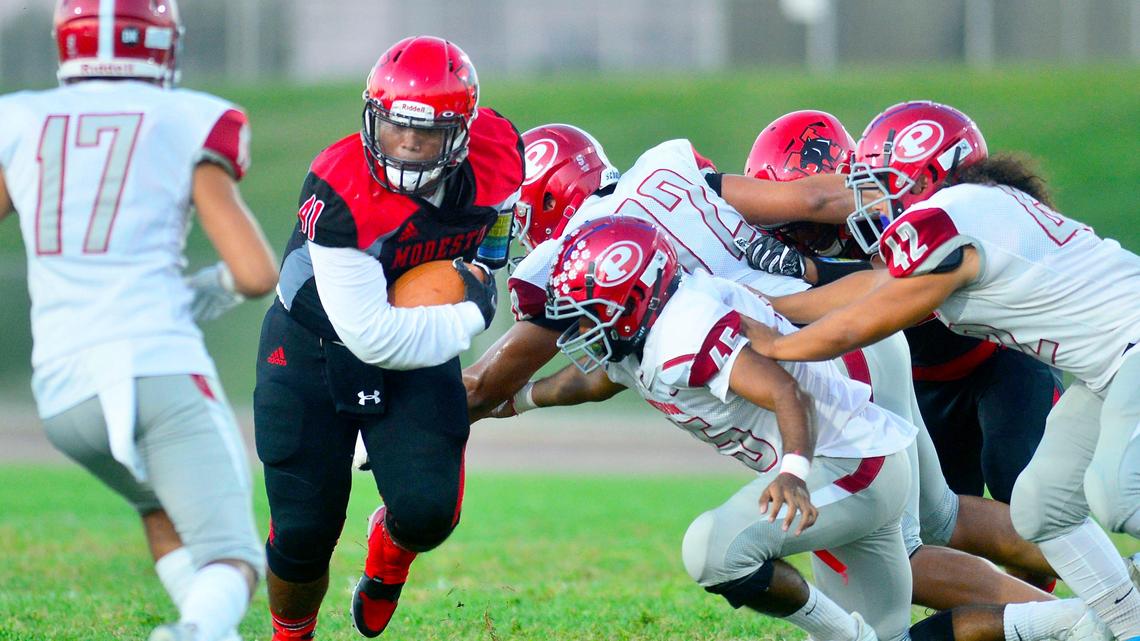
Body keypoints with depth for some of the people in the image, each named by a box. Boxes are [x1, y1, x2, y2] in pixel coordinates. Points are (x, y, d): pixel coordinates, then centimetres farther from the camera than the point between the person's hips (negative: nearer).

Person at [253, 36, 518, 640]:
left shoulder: (498, 160, -18)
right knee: (305, 530, 0)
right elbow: (372, 336, -30)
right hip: (314, 350, -3)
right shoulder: (340, 193, -32)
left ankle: (388, 554, 23)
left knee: (427, 511, -14)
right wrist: (469, 315, -21)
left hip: (422, 351, 3)